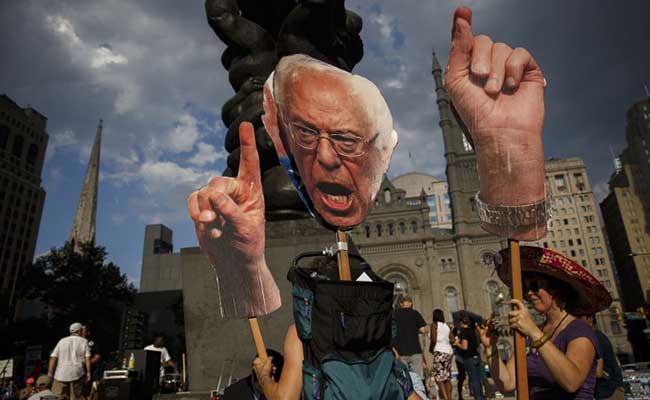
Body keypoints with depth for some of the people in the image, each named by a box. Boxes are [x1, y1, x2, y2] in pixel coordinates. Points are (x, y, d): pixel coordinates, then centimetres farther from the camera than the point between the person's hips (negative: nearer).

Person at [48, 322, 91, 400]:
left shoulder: (62, 341, 9)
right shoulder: (84, 341, 3)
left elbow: (53, 357, 3)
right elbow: (87, 358, -5)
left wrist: (50, 373, 6)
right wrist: (88, 372, -3)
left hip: (61, 374, 1)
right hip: (77, 374, -1)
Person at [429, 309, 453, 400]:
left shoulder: (434, 324, -2)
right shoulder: (447, 326, 15)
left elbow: (434, 339, -12)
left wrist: (430, 348, 2)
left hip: (439, 351, -6)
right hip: (449, 351, 7)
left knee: (439, 378, -5)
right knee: (447, 378, 11)